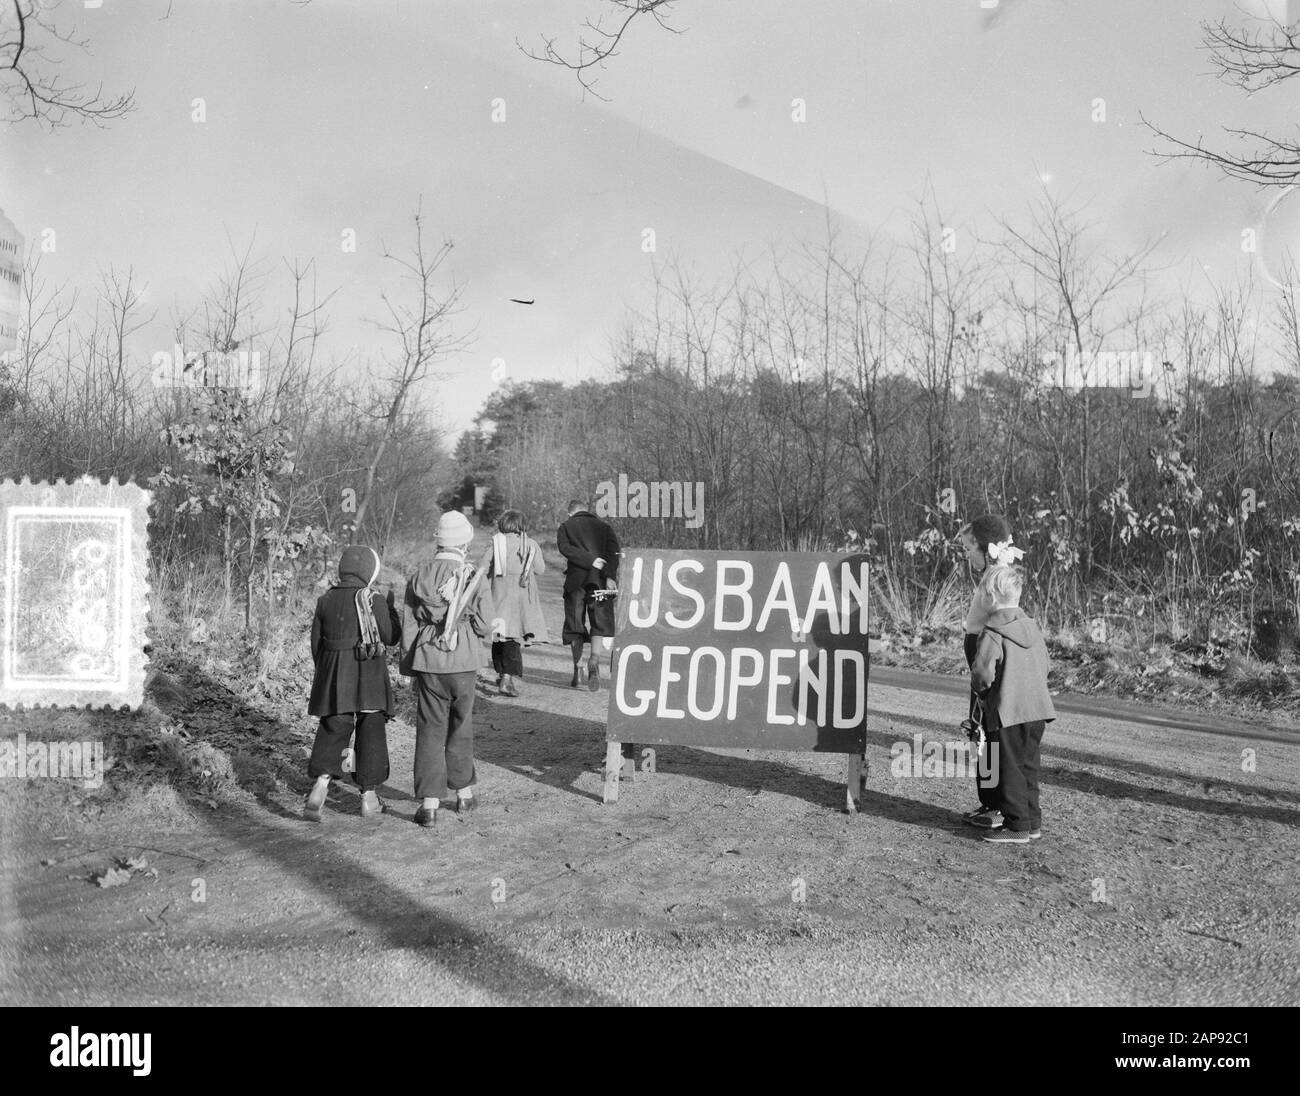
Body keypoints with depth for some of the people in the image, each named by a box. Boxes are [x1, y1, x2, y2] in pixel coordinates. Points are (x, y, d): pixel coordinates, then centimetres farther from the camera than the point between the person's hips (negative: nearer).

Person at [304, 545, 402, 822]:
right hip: (369, 675, -3)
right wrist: (391, 609, 10)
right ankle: (369, 796, 12)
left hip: (333, 675, 3)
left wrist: (324, 671, 20)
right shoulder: (374, 601, -10)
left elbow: (316, 641, 7)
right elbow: (391, 637, -4)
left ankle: (320, 784, -13)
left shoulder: (326, 600, 2)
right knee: (371, 732, 8)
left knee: (333, 730, 8)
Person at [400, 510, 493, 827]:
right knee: (460, 728, 16)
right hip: (463, 662, -1)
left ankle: (430, 802, 1)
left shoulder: (419, 578, -2)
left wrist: (407, 664, 11)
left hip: (428, 663, 1)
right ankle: (462, 792, 28)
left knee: (430, 731, 5)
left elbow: (408, 626, 1)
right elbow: (484, 625, -8)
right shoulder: (473, 577, -9)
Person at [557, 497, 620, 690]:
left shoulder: (565, 527, 12)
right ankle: (594, 658, -25)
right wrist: (610, 576, -12)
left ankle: (577, 670, 11)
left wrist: (590, 560, -13)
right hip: (600, 580, 0)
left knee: (575, 625, 9)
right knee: (600, 621, 0)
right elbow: (613, 550, -1)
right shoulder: (603, 526, 15)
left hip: (576, 580, 0)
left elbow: (565, 548, -9)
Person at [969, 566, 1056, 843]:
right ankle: (1032, 822, 22)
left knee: (1010, 769, 1)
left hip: (1010, 712, -7)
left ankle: (1017, 826, 4)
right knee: (1028, 767, 16)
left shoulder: (993, 633, -12)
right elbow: (1044, 664, 16)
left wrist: (983, 690, 4)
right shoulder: (1032, 627, 11)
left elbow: (982, 671, -17)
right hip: (1039, 707, 7)